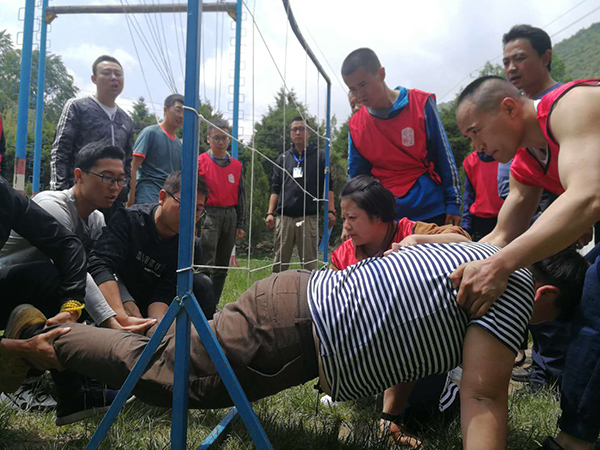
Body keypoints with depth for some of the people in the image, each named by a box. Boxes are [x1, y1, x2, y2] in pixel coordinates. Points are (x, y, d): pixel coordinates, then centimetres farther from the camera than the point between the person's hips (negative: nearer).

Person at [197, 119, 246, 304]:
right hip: (208, 215, -5)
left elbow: (241, 196, 15)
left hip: (230, 216, 5)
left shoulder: (236, 166, 12)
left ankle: (214, 305, 20)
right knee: (206, 265, -11)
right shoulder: (200, 162, -1)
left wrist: (241, 225, 10)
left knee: (222, 266, 10)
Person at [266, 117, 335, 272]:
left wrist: (330, 211, -9)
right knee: (280, 262, 5)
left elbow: (328, 186, 3)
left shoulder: (320, 157, 7)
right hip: (284, 217, 3)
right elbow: (275, 188, 14)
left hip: (308, 218, -2)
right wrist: (270, 213, 4)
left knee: (310, 263, 0)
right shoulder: (283, 158, 15)